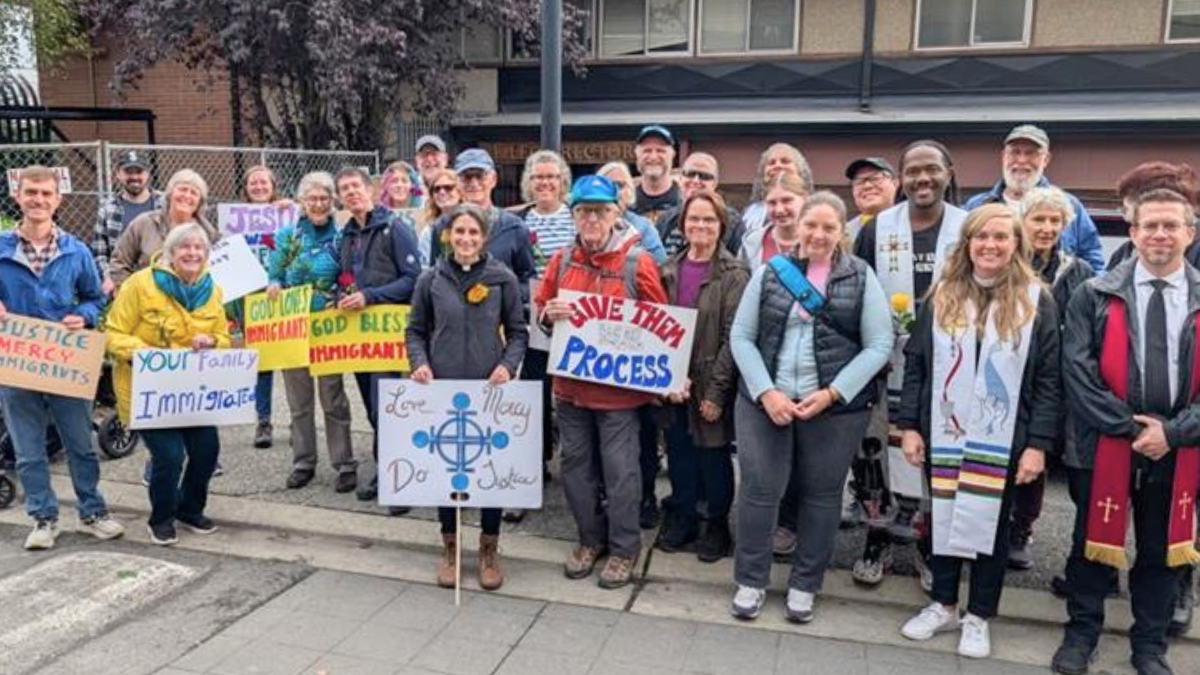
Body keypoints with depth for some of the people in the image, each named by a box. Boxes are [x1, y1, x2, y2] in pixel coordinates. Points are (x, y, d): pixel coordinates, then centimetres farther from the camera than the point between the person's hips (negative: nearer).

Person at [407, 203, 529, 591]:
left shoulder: (502, 279, -1)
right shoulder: (430, 280, 2)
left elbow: (518, 331, 3)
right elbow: (415, 330, 9)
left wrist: (508, 365, -13)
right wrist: (420, 363, -8)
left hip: (490, 392, -1)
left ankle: (489, 551, 24)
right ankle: (450, 548, 27)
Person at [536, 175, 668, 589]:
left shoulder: (638, 262, -8)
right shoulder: (562, 260, 5)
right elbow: (541, 312, 13)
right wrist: (550, 314, -10)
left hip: (619, 386, -4)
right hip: (570, 384, 5)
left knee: (620, 470, 4)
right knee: (576, 465, 14)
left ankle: (624, 549, 21)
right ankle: (590, 540, 32)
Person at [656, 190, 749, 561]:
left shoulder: (734, 275, -8)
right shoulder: (670, 269, 7)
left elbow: (733, 337, -12)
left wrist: (717, 391, -16)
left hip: (711, 385, -4)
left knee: (714, 457, 9)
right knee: (678, 453, 14)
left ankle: (717, 525, 28)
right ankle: (682, 519, 33)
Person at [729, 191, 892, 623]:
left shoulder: (861, 278, 1)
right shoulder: (770, 272, 5)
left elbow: (879, 346, -3)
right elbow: (741, 337, 3)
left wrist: (832, 393, -13)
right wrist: (766, 392, -9)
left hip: (836, 406, 0)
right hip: (765, 400, 1)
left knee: (821, 494, 8)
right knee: (759, 488, 2)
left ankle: (804, 585, 25)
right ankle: (750, 581, 18)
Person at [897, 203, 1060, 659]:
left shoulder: (1036, 300, -2)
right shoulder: (941, 296, 4)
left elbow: (1049, 380, -3)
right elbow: (915, 364, 5)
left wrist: (1038, 444, -9)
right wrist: (909, 425, 0)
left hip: (1003, 441, -2)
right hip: (944, 434, 2)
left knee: (991, 524, 9)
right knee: (944, 518, 12)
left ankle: (979, 617, 25)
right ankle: (943, 606, 30)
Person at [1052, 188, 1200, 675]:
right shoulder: (1094, 297, -2)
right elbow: (1078, 373, -8)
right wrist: (1129, 426, -13)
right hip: (1105, 445, -2)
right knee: (1093, 542, 10)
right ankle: (1081, 633, 28)